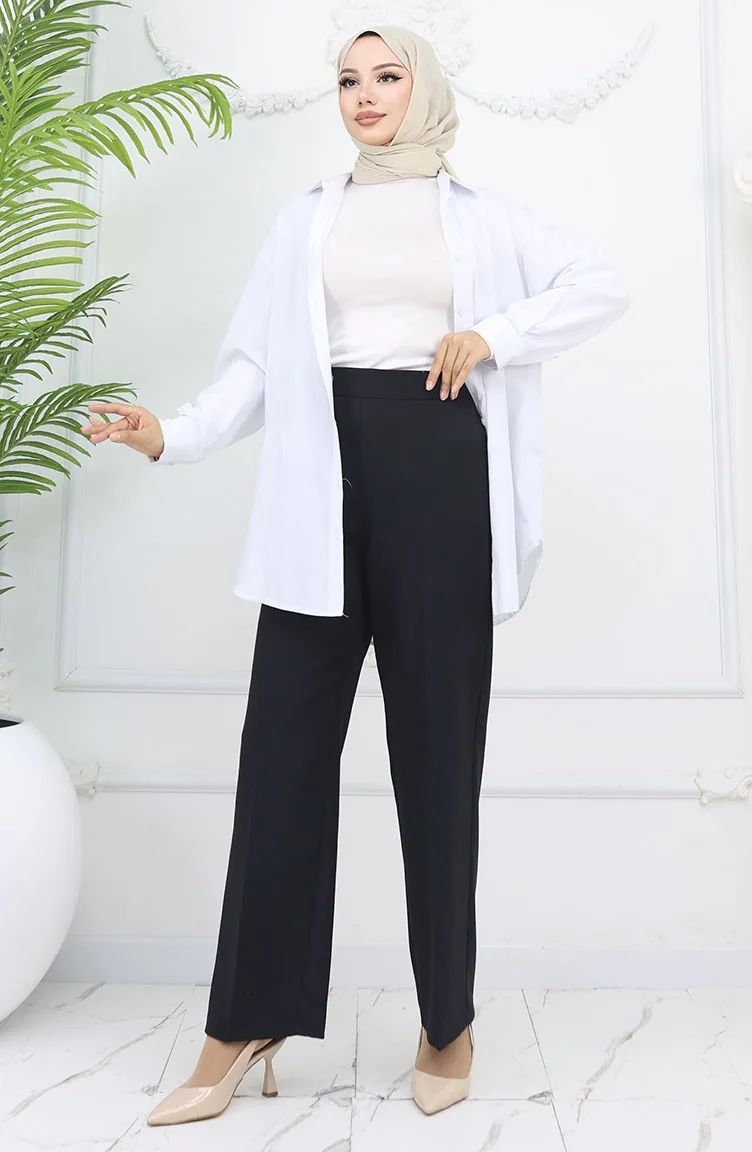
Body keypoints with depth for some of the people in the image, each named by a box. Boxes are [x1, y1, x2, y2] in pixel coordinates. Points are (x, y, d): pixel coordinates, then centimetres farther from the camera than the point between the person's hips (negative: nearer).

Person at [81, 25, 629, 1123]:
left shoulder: (480, 215, 18)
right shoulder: (304, 221, 19)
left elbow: (603, 283, 12)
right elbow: (258, 361, 9)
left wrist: (495, 335, -2)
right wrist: (175, 432, -7)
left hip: (439, 470, -1)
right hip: (326, 474, 1)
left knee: (437, 743, 0)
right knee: (286, 739, -3)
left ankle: (448, 1017, 15)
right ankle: (245, 1024, 9)